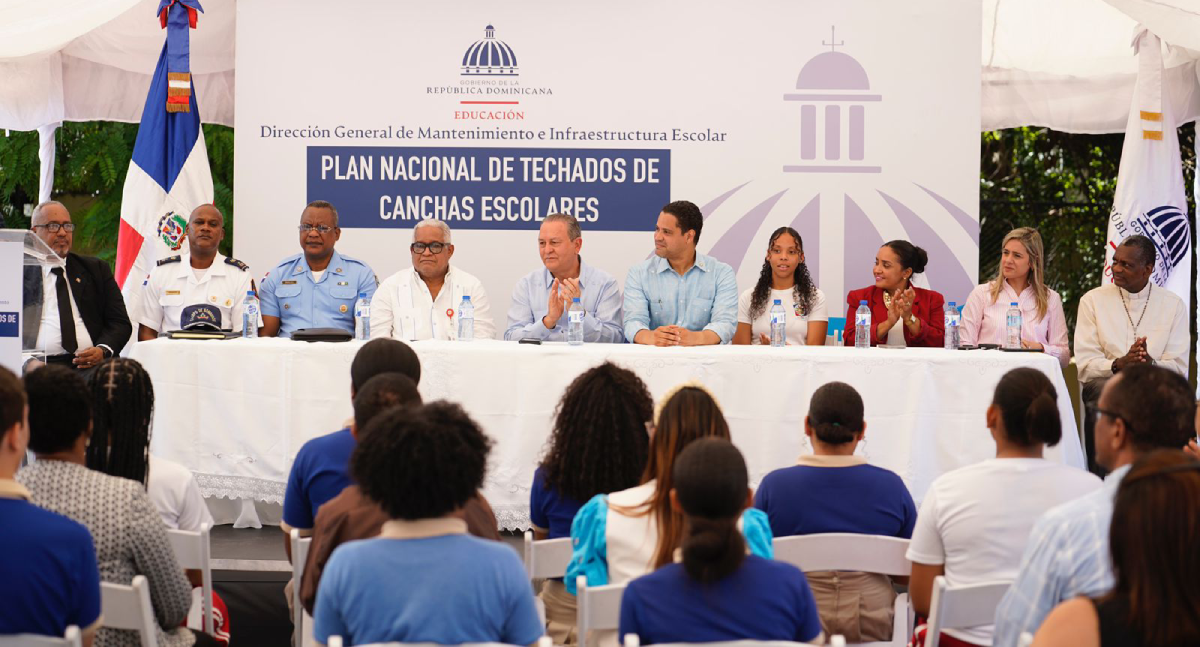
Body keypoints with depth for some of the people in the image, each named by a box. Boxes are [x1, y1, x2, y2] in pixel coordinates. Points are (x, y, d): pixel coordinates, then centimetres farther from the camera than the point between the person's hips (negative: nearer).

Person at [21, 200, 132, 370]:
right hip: (41, 368, -2)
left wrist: (103, 350, -8)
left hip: (91, 365, 2)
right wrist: (27, 361, -14)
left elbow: (120, 322, 14)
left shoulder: (96, 269, 20)